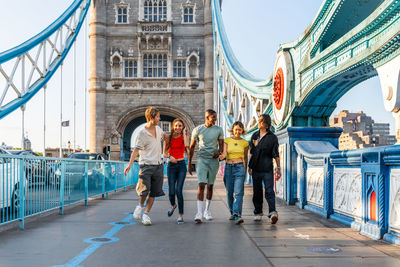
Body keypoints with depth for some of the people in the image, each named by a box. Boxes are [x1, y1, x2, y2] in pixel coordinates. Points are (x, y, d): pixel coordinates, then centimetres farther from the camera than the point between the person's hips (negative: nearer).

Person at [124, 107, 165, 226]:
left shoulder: (158, 129, 9)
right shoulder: (142, 133, -10)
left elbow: (164, 137, 33)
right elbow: (136, 150, -14)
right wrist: (129, 165, -23)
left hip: (158, 165, 6)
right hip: (146, 165, -5)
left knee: (153, 192, 2)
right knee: (144, 190, -13)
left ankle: (146, 214, 11)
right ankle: (140, 206, 18)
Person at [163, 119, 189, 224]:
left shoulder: (184, 136, 4)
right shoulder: (168, 137, 5)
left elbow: (186, 145, -19)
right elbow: (164, 153, 6)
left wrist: (184, 133, -8)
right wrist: (169, 156, -16)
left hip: (181, 165, -1)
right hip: (171, 165, 1)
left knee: (178, 191, -12)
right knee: (171, 191, -3)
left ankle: (181, 215, -2)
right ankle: (173, 206, 33)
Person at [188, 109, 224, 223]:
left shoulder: (219, 130, 6)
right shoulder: (197, 130, 2)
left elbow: (221, 145, 8)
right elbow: (192, 147, 9)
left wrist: (219, 152, -16)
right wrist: (189, 163, 8)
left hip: (214, 160, 2)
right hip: (202, 159, -2)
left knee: (210, 186, 9)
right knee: (201, 185, -13)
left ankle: (207, 211, 24)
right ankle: (199, 213, -15)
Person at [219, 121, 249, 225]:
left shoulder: (245, 143, 6)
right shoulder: (227, 140, 6)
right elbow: (224, 153, -6)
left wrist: (245, 171, 21)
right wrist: (222, 156, -30)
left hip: (239, 168, -2)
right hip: (228, 167, 2)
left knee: (238, 192, -15)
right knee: (229, 192, 8)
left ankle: (237, 215, -21)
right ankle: (232, 212, 28)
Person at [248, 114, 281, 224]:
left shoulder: (272, 137, 0)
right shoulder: (254, 135, 12)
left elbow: (276, 155, -1)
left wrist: (278, 168, -6)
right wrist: (250, 166, 15)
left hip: (267, 169, -4)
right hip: (256, 168, 4)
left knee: (269, 191, -13)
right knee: (257, 191, 9)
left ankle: (273, 212, -20)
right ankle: (258, 213, 20)